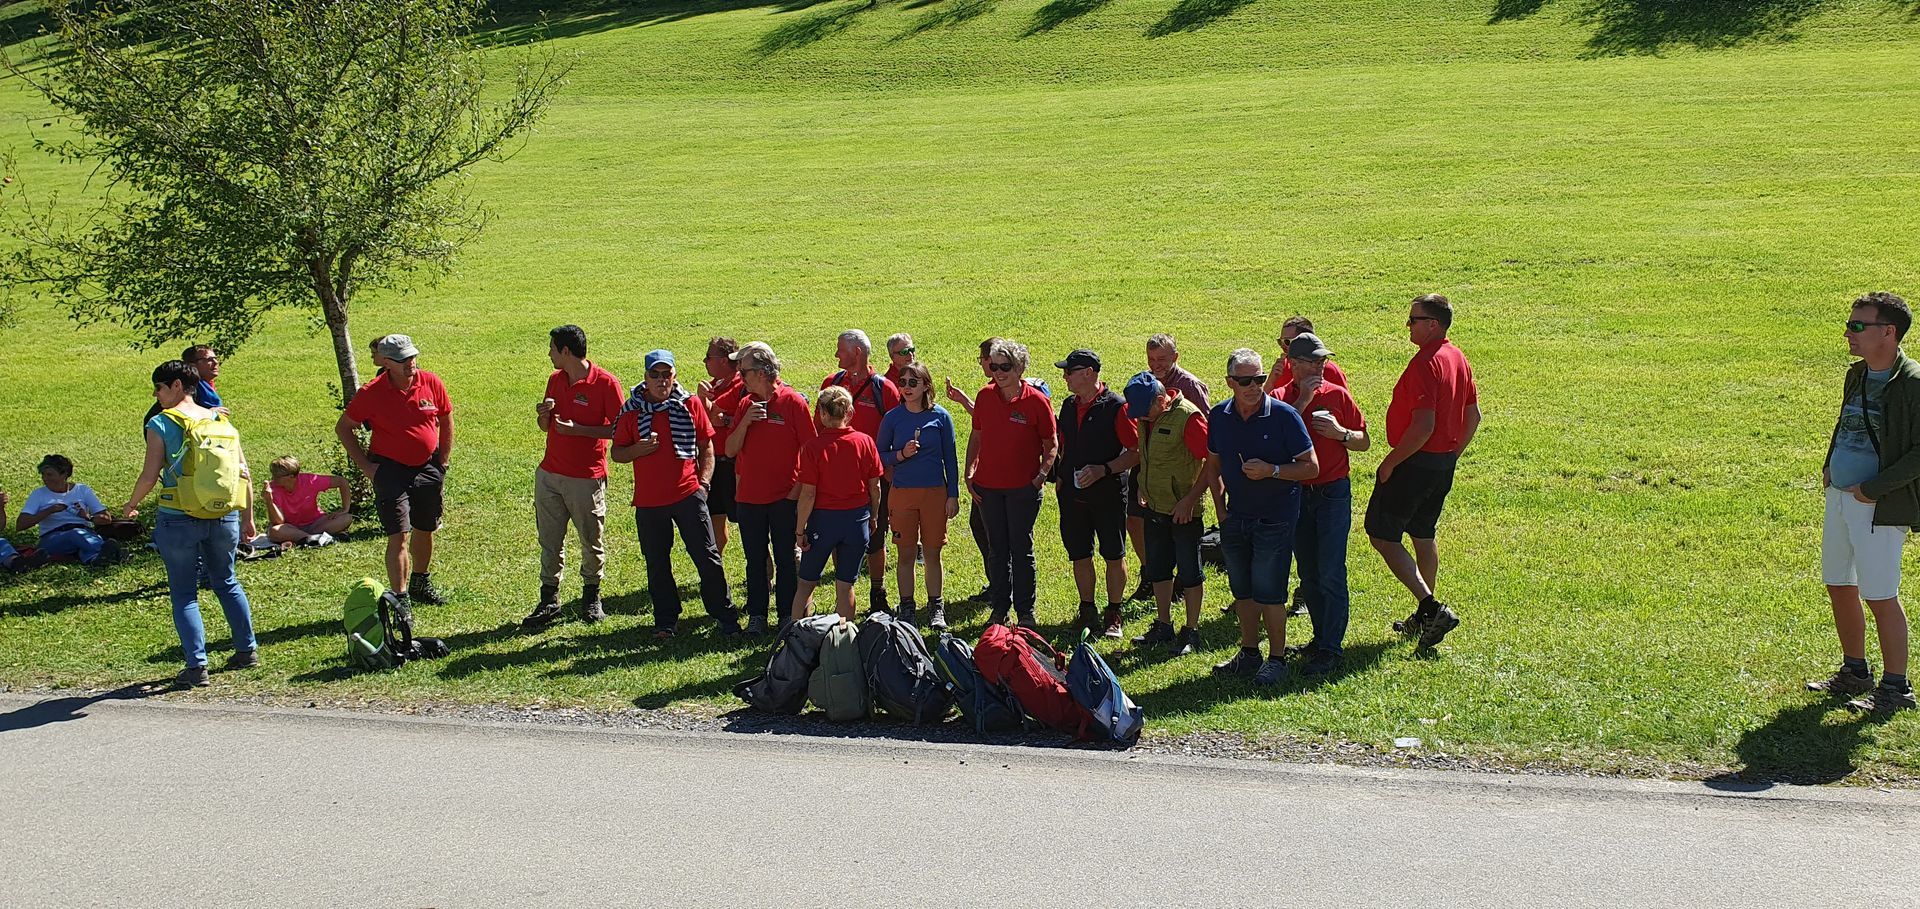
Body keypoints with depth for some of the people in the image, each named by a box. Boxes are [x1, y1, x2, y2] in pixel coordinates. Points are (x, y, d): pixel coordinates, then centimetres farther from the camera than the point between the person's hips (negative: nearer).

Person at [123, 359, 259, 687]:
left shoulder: (160, 424, -8)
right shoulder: (220, 420, 5)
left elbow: (149, 477, -11)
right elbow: (243, 472, 5)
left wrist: (131, 505, 8)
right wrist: (247, 517, 13)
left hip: (178, 518, -4)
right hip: (224, 516, 4)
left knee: (184, 593, 6)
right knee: (226, 583, 22)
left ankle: (197, 664, 1)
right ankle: (247, 649, 26)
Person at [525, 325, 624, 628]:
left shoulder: (606, 383, -12)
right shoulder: (555, 379, 10)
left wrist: (578, 430, -19)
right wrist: (543, 415, -5)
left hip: (587, 478, -6)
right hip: (549, 474, 6)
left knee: (592, 541, 6)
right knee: (549, 540, 7)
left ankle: (591, 596, 23)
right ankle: (549, 600, 14)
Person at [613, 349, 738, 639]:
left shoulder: (690, 404, 2)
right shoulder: (632, 410, 3)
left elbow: (707, 446, 6)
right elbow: (617, 453, 7)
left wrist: (703, 483, -4)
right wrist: (639, 449, -13)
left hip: (688, 495, -1)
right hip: (648, 501, 1)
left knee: (708, 557, 1)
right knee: (657, 565, 9)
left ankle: (725, 617, 12)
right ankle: (666, 620, 23)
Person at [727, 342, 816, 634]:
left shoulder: (794, 402, -8)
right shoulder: (745, 405, 7)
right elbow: (731, 449, 3)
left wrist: (797, 489, -11)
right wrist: (745, 422, -12)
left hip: (784, 498, -4)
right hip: (749, 498, 4)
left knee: (785, 560, 5)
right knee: (755, 560, 10)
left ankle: (786, 616, 14)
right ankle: (757, 616, 17)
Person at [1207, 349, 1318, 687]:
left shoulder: (1284, 415, -13)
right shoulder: (1219, 416, 0)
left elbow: (1311, 467, -10)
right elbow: (1213, 463, 15)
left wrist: (1272, 470, -23)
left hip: (1275, 516, -5)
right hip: (1235, 516, 5)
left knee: (1268, 591, -4)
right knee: (1242, 589, 14)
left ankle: (1277, 659, 9)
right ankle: (1249, 654, 28)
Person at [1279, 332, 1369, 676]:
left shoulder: (1337, 394, -1)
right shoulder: (1281, 398, 2)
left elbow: (1364, 442, 5)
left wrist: (1339, 432, -14)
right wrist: (1302, 400, -19)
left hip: (1333, 492, -2)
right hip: (1296, 493, 3)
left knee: (1331, 573, -7)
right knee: (1308, 574, 9)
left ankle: (1331, 650, -3)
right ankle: (1321, 637, 21)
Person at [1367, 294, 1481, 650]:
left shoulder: (1425, 364, -21)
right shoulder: (1458, 359, 9)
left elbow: (1423, 426, -27)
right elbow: (1473, 415, 16)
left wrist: (1390, 462, -18)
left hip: (1415, 461, -10)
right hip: (1444, 463, 10)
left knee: (1382, 534, -3)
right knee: (1424, 536, 19)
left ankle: (1431, 608, -11)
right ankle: (1424, 618, 27)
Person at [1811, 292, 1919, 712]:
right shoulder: (1857, 375, 10)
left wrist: (1874, 489, -18)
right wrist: (1829, 466, 10)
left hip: (1879, 506, -8)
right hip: (1838, 497, 8)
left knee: (1880, 595, -4)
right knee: (1839, 586, 15)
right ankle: (1855, 672, 30)